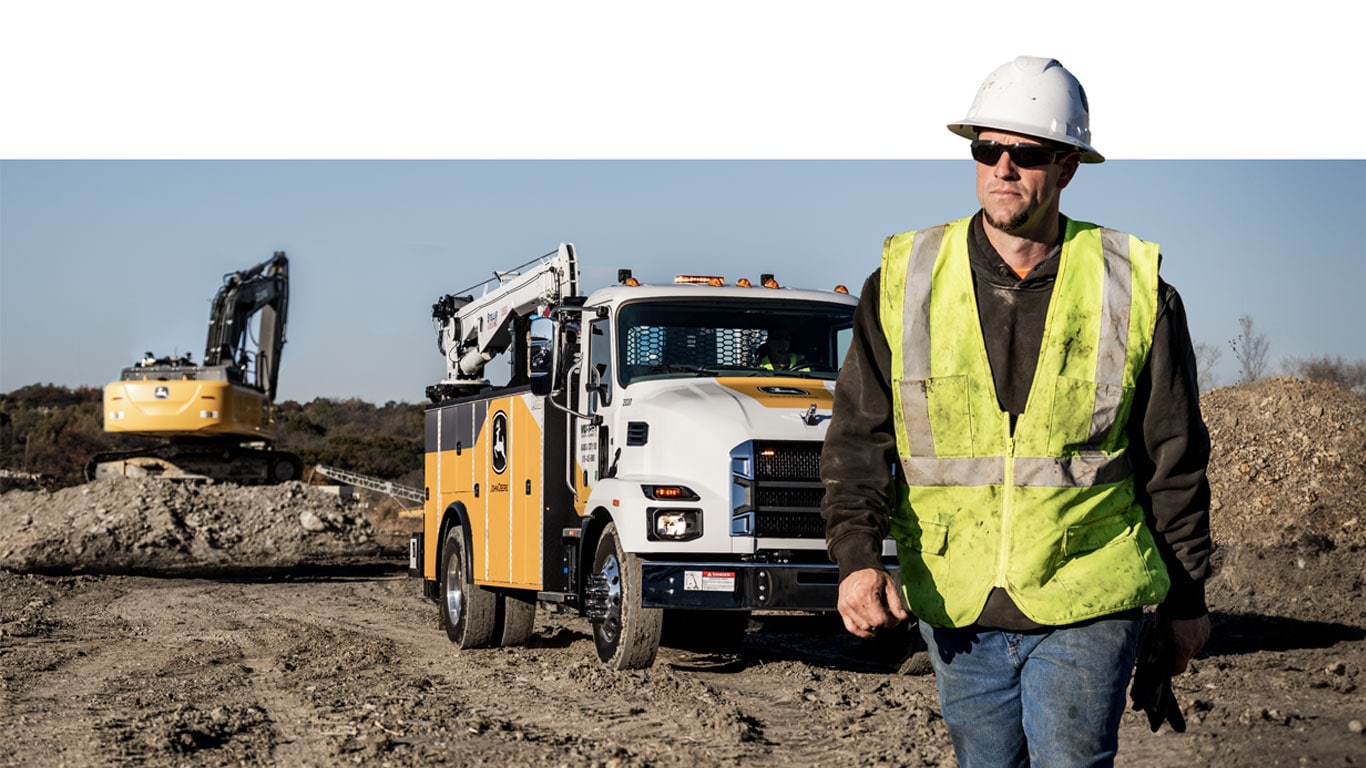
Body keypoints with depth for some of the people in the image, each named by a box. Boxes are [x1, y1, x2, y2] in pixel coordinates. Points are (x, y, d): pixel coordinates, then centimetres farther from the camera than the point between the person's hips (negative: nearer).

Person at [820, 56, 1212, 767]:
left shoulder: (1135, 291, -1)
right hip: (954, 609, 2)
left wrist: (1185, 598, 11)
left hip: (1087, 607, -2)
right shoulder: (904, 282, 1)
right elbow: (858, 436, 0)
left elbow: (1173, 459, 6)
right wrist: (858, 556, -15)